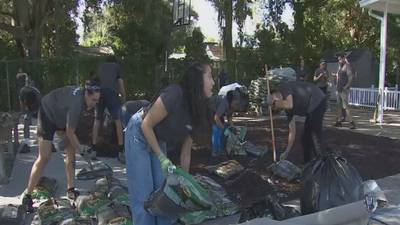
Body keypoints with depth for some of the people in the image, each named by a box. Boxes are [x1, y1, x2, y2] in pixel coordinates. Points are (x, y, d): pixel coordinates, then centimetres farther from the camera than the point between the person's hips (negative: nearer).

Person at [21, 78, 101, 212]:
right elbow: (70, 133, -29)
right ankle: (27, 196, -7)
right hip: (47, 114, -8)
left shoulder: (82, 95, -14)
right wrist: (81, 149, -18)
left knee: (71, 152, 1)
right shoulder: (76, 102, -38)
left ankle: (70, 190, 8)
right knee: (44, 157, -14)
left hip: (61, 116, 8)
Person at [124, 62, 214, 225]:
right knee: (143, 194, -5)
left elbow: (186, 152, 0)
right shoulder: (174, 95, -32)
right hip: (139, 134, -7)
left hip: (158, 140, 7)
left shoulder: (196, 111, -8)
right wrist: (162, 157, -21)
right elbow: (146, 126, -24)